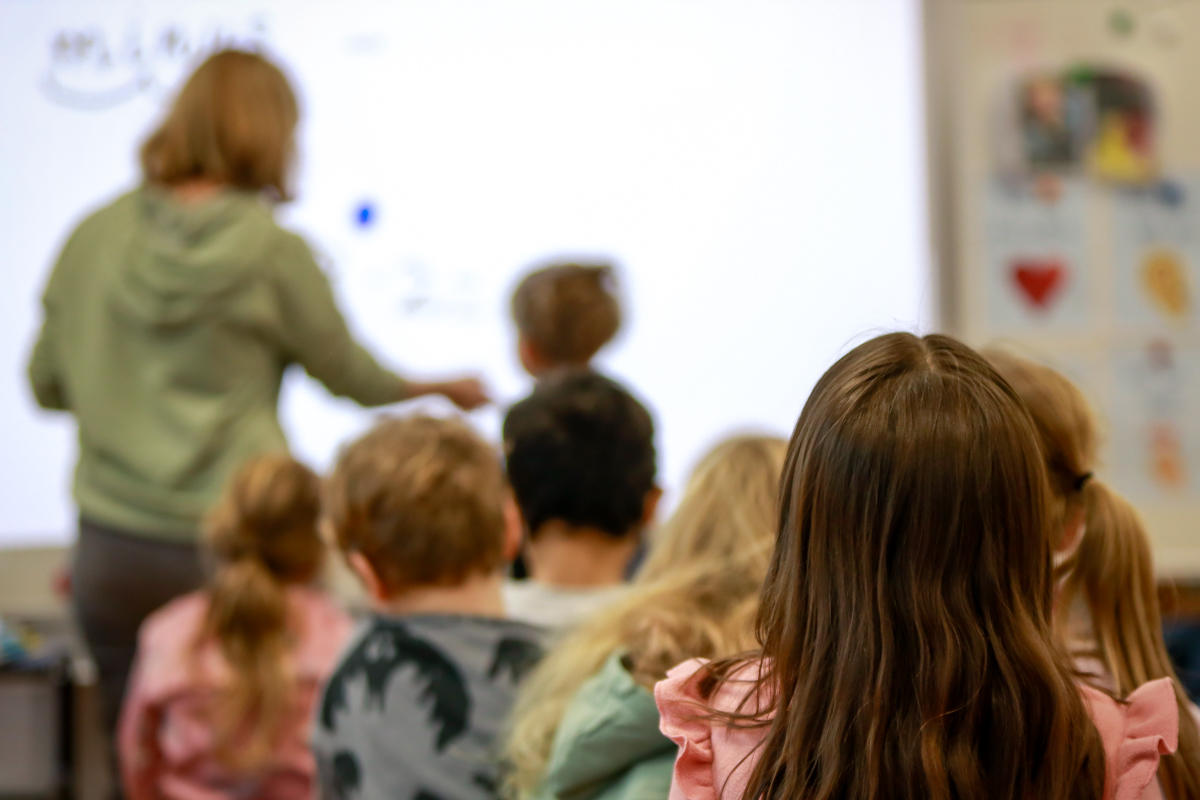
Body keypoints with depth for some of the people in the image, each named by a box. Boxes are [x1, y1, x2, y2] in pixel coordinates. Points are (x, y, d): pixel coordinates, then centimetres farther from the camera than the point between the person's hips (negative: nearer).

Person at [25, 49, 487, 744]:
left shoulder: (96, 235, 2)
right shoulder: (272, 253, -9)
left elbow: (47, 382, 11)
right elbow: (351, 374, 6)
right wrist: (444, 386, 25)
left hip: (110, 549, 4)